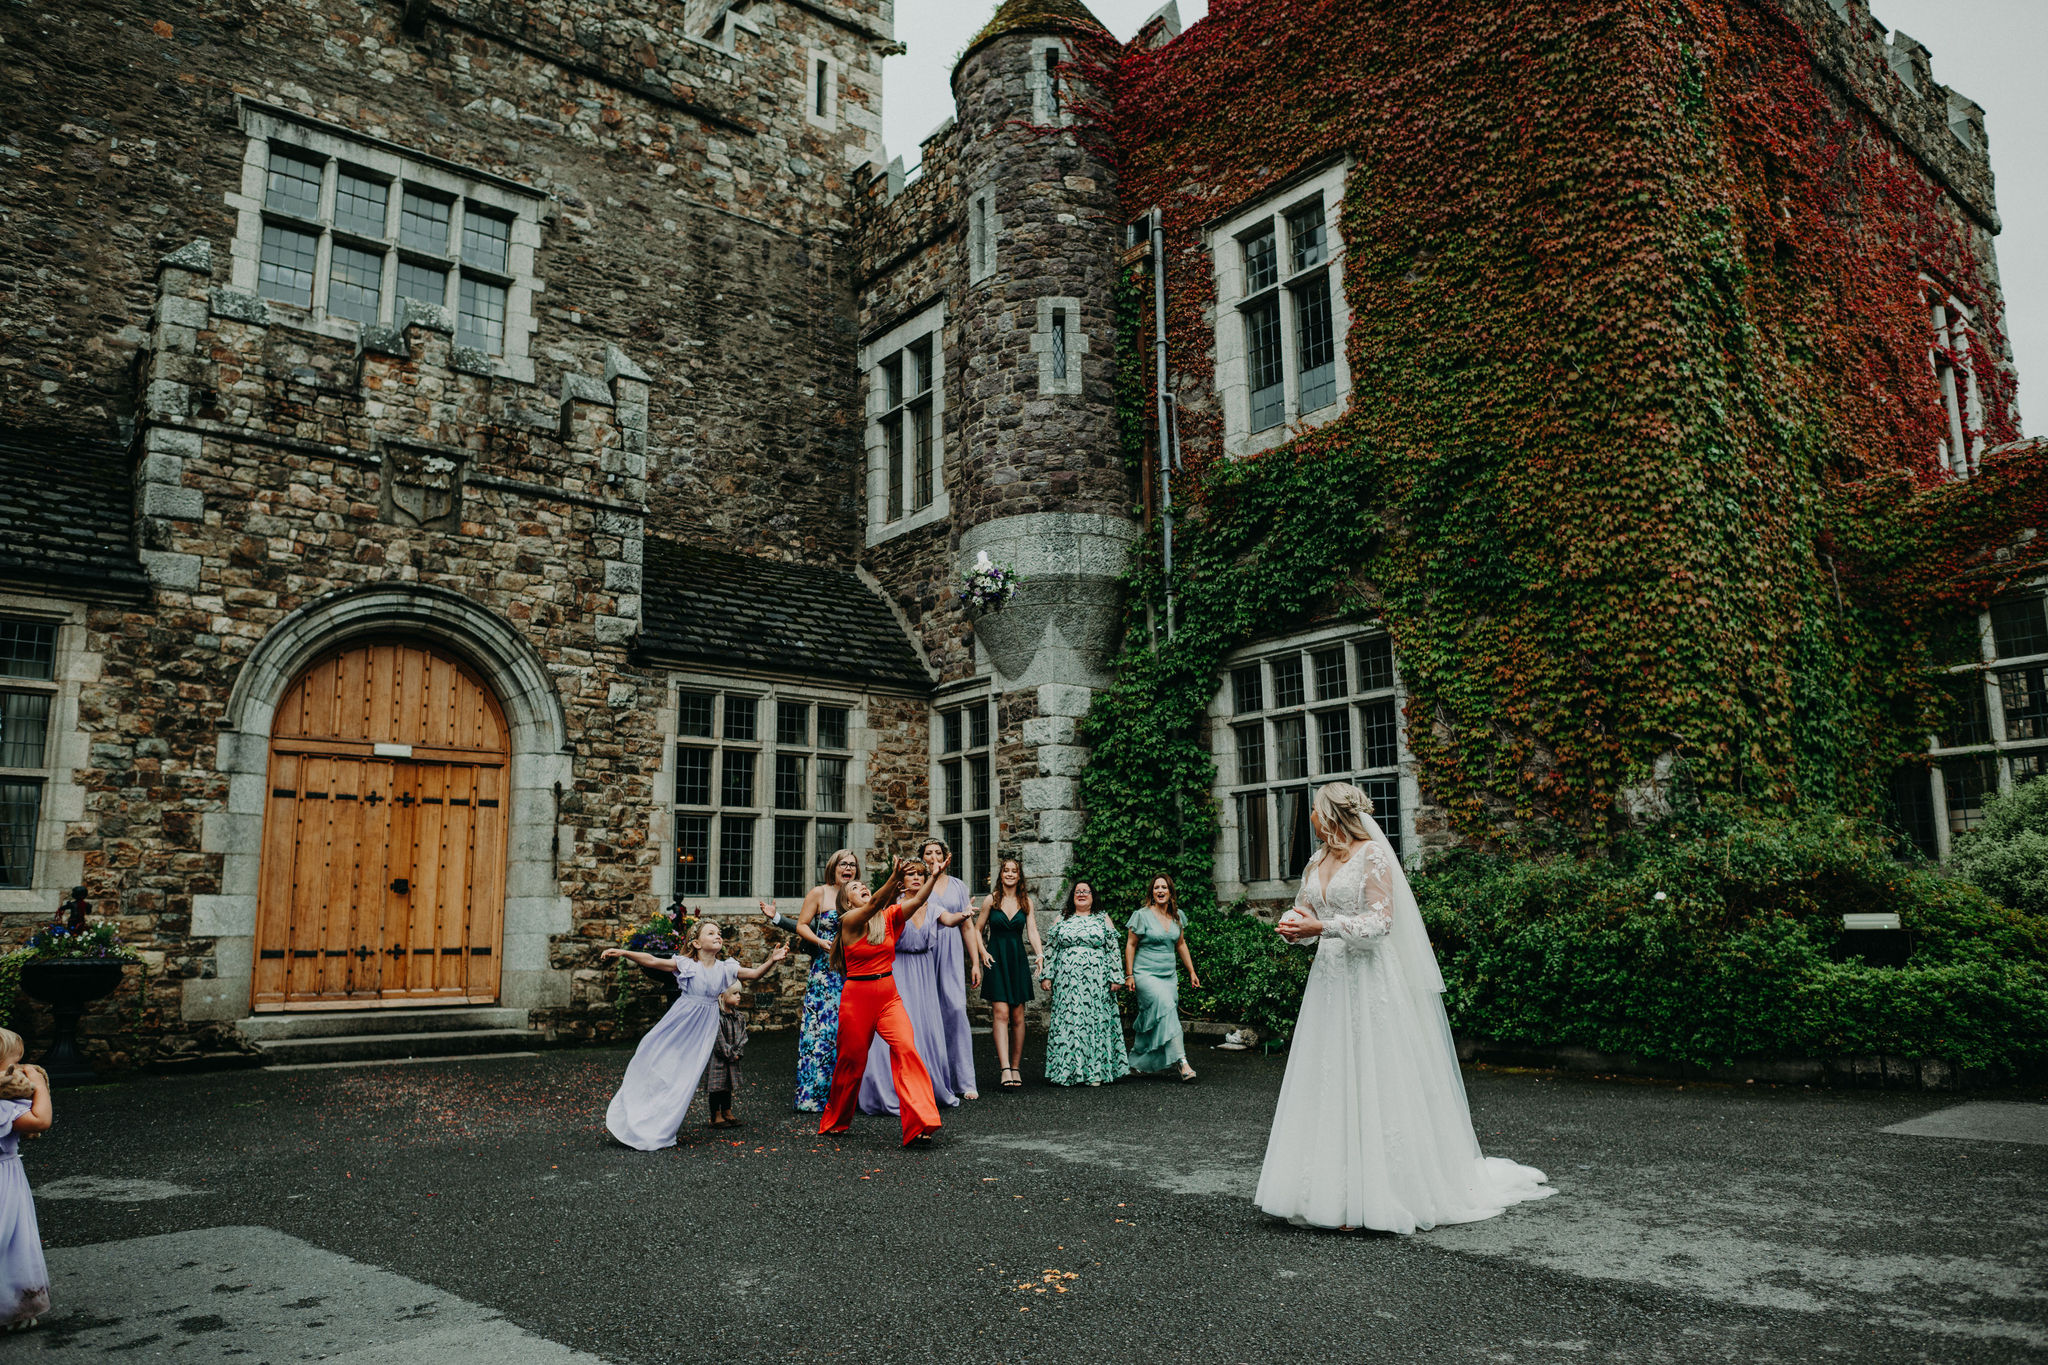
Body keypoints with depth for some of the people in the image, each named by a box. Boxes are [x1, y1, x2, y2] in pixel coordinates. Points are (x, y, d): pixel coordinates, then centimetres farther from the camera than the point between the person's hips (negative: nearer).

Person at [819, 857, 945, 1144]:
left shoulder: (888, 917, 8)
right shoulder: (849, 921, -6)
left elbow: (917, 899, -3)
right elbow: (874, 905, -25)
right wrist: (895, 878, -40)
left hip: (889, 996, 3)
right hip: (857, 997, -3)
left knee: (906, 1048, -18)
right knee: (852, 1060, 8)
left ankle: (920, 1122, -23)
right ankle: (835, 1121, 33)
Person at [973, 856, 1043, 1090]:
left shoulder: (1026, 902, 7)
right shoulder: (991, 900, 3)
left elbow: (1032, 931, 0)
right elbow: (977, 929, 10)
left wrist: (1040, 954, -15)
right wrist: (983, 952, -5)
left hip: (1018, 960, 2)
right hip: (996, 960, -2)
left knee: (1017, 1016, 3)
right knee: (1000, 1013, -12)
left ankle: (1016, 1068, 12)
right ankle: (1005, 1069, -18)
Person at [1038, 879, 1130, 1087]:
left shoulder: (1103, 920, 10)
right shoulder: (1062, 920, 13)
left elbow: (1113, 951, 6)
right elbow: (1051, 949, 12)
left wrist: (1116, 977, -1)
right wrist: (1046, 975, 5)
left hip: (1096, 981, -1)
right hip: (1067, 981, 1)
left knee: (1095, 1020, -3)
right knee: (1067, 1020, -3)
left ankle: (1094, 1072, 5)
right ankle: (1067, 1071, 2)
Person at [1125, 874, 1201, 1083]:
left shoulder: (1178, 916, 9)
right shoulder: (1142, 915, -7)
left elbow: (1181, 944, 20)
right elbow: (1130, 945, -2)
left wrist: (1192, 972, 18)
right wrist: (1129, 975, -5)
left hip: (1170, 976, 6)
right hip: (1146, 975, -6)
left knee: (1152, 1020, 5)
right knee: (1166, 1010, -22)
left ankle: (1136, 1061, 23)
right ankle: (1182, 1064, -27)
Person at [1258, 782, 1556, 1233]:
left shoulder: (1373, 854, -7)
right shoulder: (1317, 863, 14)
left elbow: (1381, 920, -14)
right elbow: (1302, 915, 16)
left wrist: (1322, 927, -21)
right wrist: (1292, 928, -7)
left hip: (1369, 981, -7)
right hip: (1328, 979, 7)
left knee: (1375, 1085, -3)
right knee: (1327, 1086, 5)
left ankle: (1377, 1198, 5)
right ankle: (1336, 1195, 11)